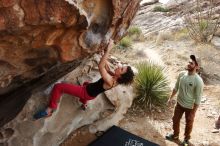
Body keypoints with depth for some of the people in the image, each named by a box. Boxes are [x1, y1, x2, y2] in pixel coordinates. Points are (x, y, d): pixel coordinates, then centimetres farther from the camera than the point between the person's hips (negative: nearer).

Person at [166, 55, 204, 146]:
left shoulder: (198, 81, -27)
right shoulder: (181, 74, -10)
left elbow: (198, 98, -20)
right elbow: (176, 88, 6)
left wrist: (193, 112, -15)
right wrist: (171, 98, 12)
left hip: (190, 107, -5)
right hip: (179, 103, 5)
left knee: (189, 123, 18)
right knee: (175, 119, 22)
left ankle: (186, 138, 45)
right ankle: (175, 135, 48)